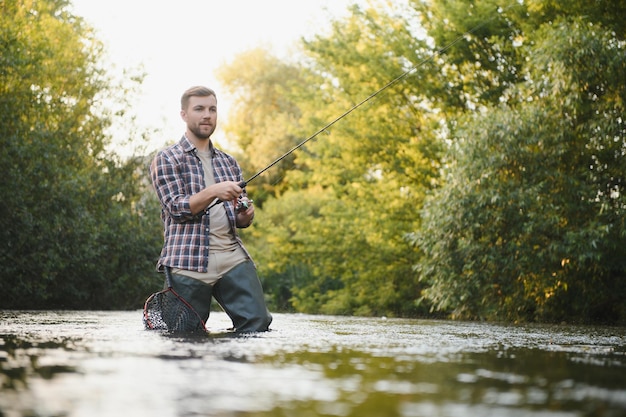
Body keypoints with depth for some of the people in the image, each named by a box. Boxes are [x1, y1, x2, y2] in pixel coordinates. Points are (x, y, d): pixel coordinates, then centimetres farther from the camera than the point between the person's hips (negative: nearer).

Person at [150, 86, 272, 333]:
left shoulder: (229, 162, 21)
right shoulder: (166, 160, 6)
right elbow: (177, 208, -6)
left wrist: (245, 215, -2)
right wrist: (213, 192, -21)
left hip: (232, 256, 4)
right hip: (188, 263, -4)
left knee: (258, 324, -11)